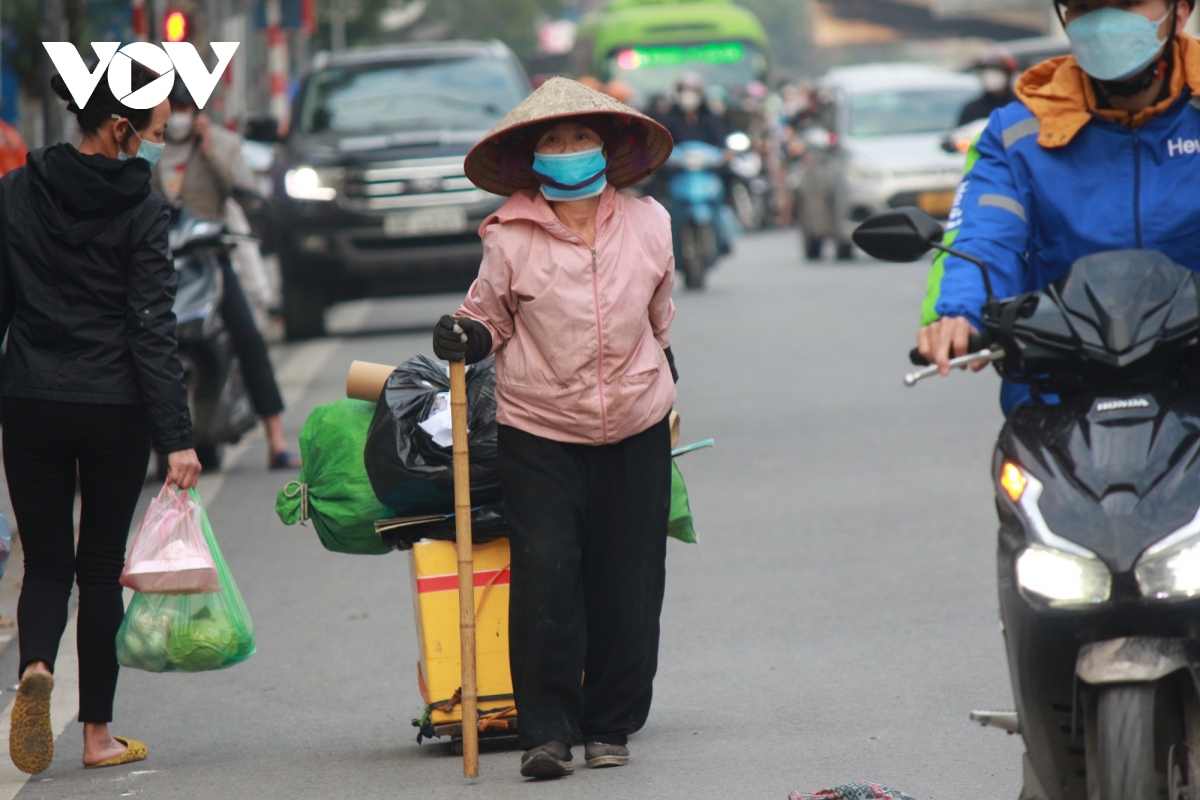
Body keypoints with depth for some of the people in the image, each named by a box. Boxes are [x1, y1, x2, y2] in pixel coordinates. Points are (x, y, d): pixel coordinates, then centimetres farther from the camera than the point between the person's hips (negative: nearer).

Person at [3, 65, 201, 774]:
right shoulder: (141, 210, -9)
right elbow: (154, 331, -13)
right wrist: (177, 438, -12)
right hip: (115, 409, -2)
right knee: (101, 567, 9)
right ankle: (98, 733, 11)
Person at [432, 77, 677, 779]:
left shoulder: (649, 224, 3)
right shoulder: (510, 236, -7)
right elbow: (493, 318, 4)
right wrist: (465, 337, -17)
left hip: (635, 430, 3)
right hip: (538, 431, -3)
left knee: (627, 585, 5)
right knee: (545, 575, -12)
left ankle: (611, 726, 17)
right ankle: (546, 730, -6)